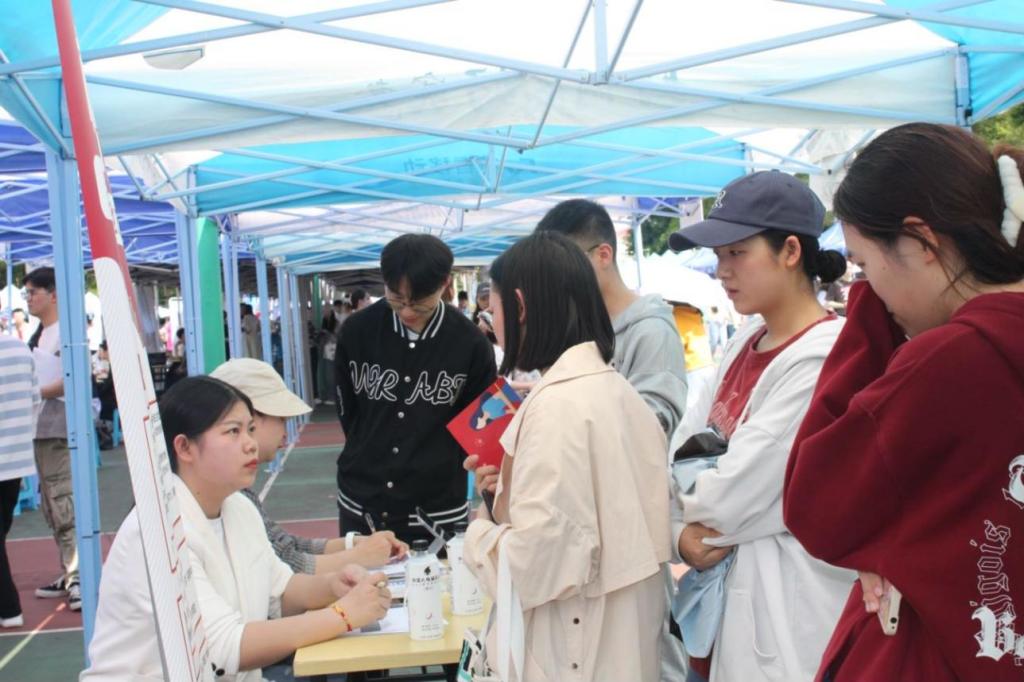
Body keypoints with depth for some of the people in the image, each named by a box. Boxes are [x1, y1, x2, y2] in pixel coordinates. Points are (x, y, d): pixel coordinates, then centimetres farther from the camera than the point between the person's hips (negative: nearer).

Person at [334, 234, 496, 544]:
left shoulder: (471, 344, -11)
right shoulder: (356, 331, -5)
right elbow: (347, 410, 9)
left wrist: (436, 465, 0)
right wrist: (367, 460, 10)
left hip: (437, 510, -2)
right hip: (361, 506, 2)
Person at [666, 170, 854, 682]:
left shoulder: (826, 356, -20)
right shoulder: (745, 344, 7)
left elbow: (737, 494, -21)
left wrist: (689, 513, -2)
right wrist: (680, 534, -11)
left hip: (785, 606, -8)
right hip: (720, 589, 8)